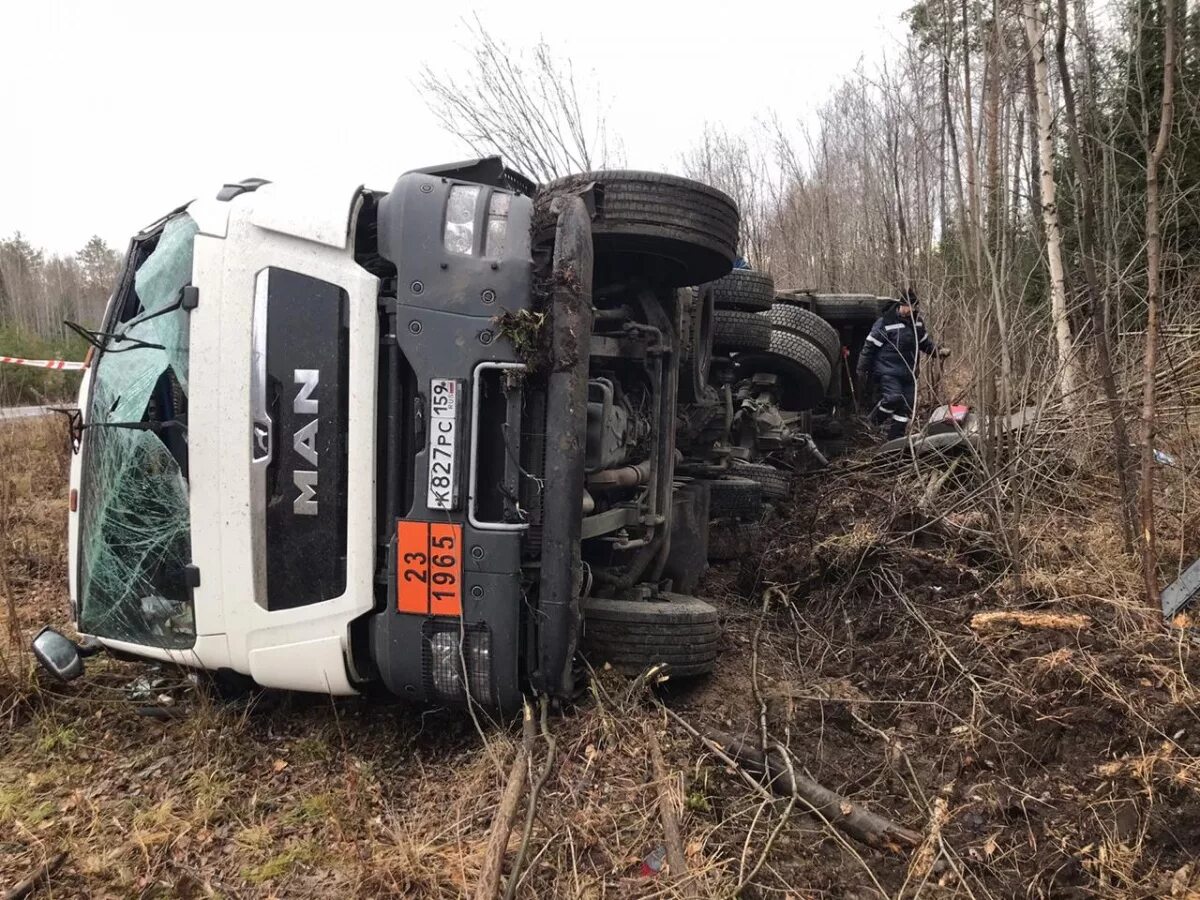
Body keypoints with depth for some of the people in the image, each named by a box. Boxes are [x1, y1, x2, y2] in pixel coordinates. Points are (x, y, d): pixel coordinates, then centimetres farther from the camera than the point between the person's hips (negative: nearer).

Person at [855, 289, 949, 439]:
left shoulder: (917, 321, 7)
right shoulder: (885, 323, -14)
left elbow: (925, 342, 22)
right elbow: (870, 346, -9)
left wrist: (938, 351, 4)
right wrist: (862, 369, -8)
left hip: (909, 373, 7)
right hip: (888, 371, -7)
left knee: (907, 405, 6)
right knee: (893, 397, -27)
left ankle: (896, 439, 18)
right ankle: (876, 418, 3)